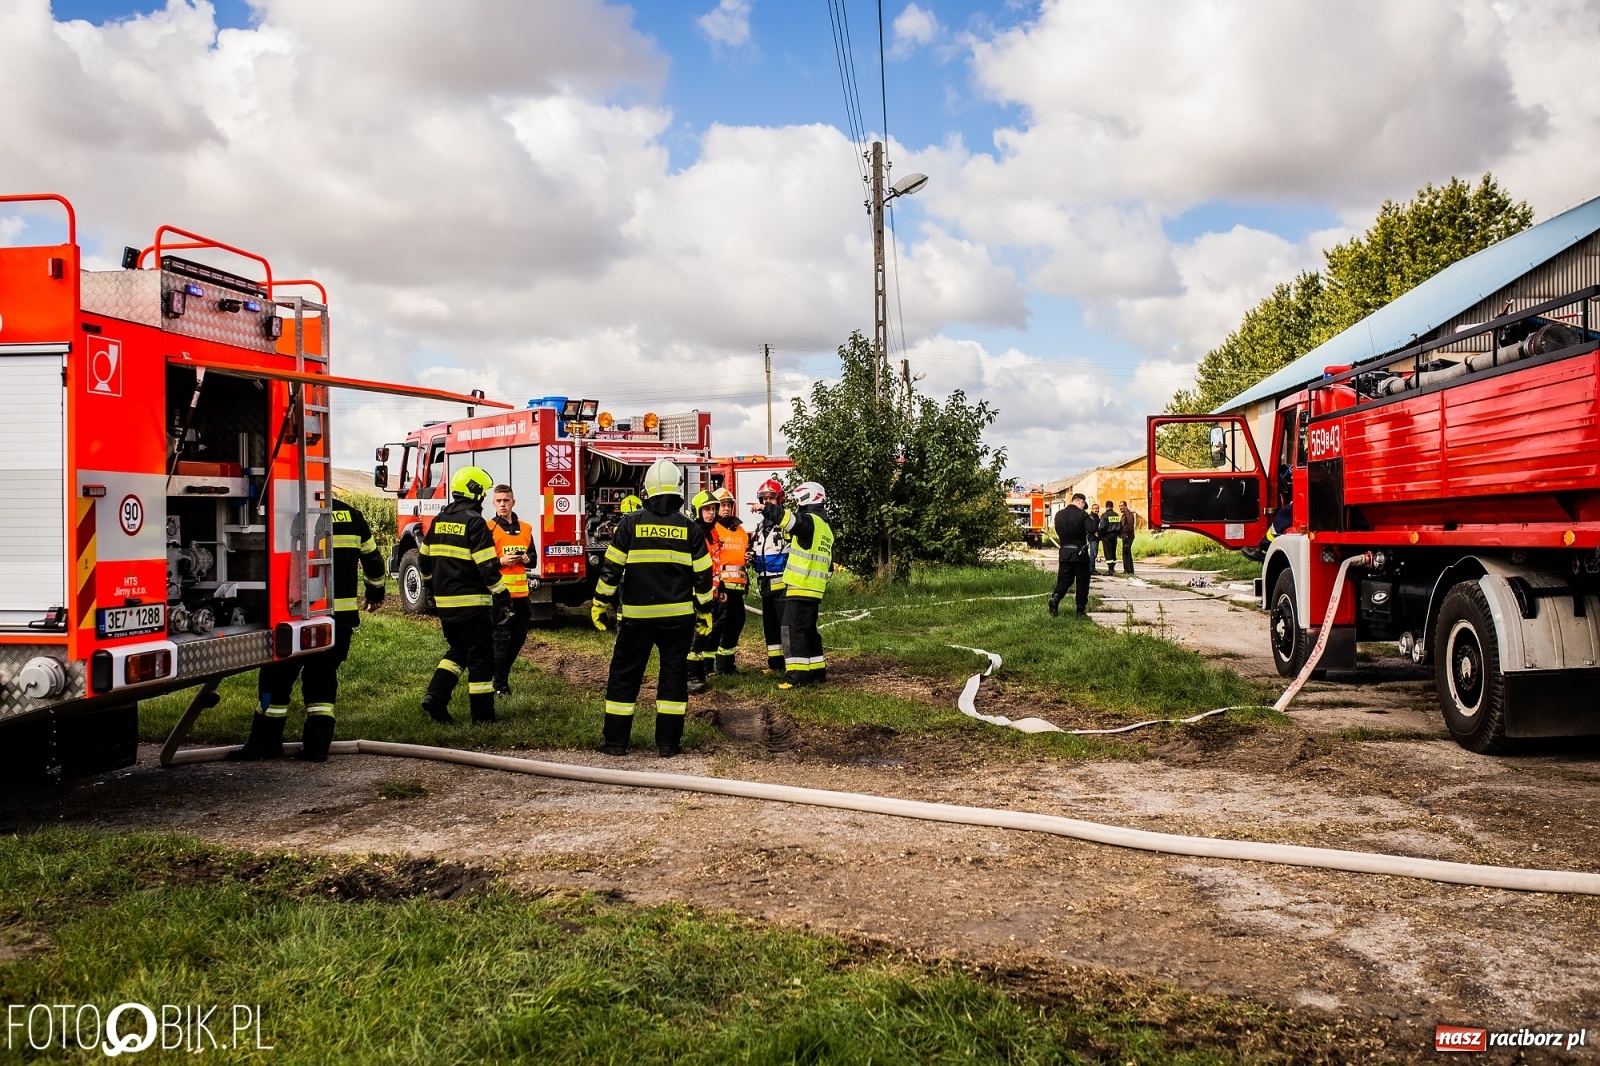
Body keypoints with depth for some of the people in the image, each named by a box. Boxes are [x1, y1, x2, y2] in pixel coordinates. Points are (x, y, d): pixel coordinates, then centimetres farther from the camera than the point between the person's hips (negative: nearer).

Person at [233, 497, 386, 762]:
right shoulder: (351, 514, 9)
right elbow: (372, 557, 19)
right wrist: (375, 593, 33)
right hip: (342, 617, 5)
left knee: (276, 677, 8)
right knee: (322, 680, 14)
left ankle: (265, 742, 14)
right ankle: (317, 746, 11)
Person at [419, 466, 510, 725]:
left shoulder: (439, 520, 10)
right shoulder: (474, 522, -14)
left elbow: (424, 558, 19)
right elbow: (487, 566, -19)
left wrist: (431, 588, 31)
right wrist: (502, 596, -13)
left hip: (444, 602, 7)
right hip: (472, 603, -7)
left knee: (458, 650, 21)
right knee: (480, 657, 2)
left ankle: (436, 695, 6)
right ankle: (482, 715, 5)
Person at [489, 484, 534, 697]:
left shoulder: (525, 529, 11)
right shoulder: (488, 529, -5)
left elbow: (533, 556, 20)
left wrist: (527, 559, -2)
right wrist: (500, 561, -20)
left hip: (520, 592, 6)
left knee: (519, 637, 13)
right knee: (501, 638, -2)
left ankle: (501, 671, 31)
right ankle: (500, 685, 5)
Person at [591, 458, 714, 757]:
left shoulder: (631, 523, -4)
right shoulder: (689, 528, 0)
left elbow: (611, 567, -4)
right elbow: (702, 575, 3)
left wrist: (600, 603, 6)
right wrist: (705, 611, 14)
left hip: (637, 615, -1)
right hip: (678, 615, 1)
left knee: (624, 675, 8)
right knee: (674, 675, 8)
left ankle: (616, 740, 11)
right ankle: (668, 742, 9)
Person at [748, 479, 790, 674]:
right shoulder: (760, 526, 17)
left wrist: (768, 509, -40)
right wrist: (751, 558, 4)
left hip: (783, 584, -9)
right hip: (766, 585, 9)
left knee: (787, 625, -9)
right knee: (770, 626, 13)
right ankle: (775, 663, 22)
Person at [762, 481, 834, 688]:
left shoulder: (809, 521, -9)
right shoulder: (825, 528, 20)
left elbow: (787, 518, -28)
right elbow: (828, 563, 24)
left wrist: (764, 508, -18)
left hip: (799, 587, -10)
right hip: (814, 589, 10)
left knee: (793, 630, -9)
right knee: (809, 631, 17)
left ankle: (796, 675, -12)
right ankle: (817, 671, 21)